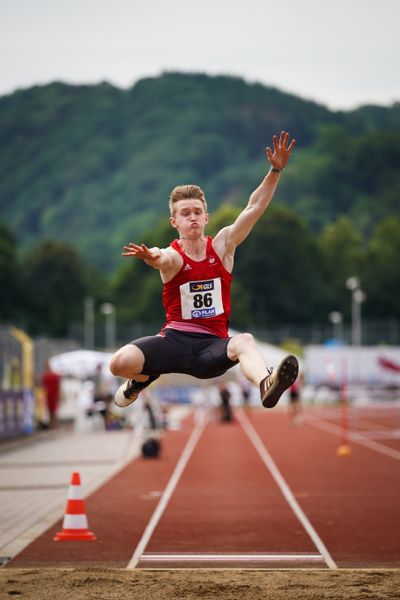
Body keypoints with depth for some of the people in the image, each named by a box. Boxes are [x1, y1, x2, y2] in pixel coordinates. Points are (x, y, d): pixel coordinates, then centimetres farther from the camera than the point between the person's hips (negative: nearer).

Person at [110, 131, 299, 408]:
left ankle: (266, 385, -67)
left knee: (244, 342, -34)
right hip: (174, 340, -1)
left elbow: (254, 209, -4)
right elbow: (163, 259, -32)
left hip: (211, 345, 1)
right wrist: (151, 257, -57)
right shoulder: (172, 256, -5)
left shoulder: (222, 246, 5)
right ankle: (144, 378, 14)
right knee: (120, 363, -25)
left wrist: (276, 170, -17)